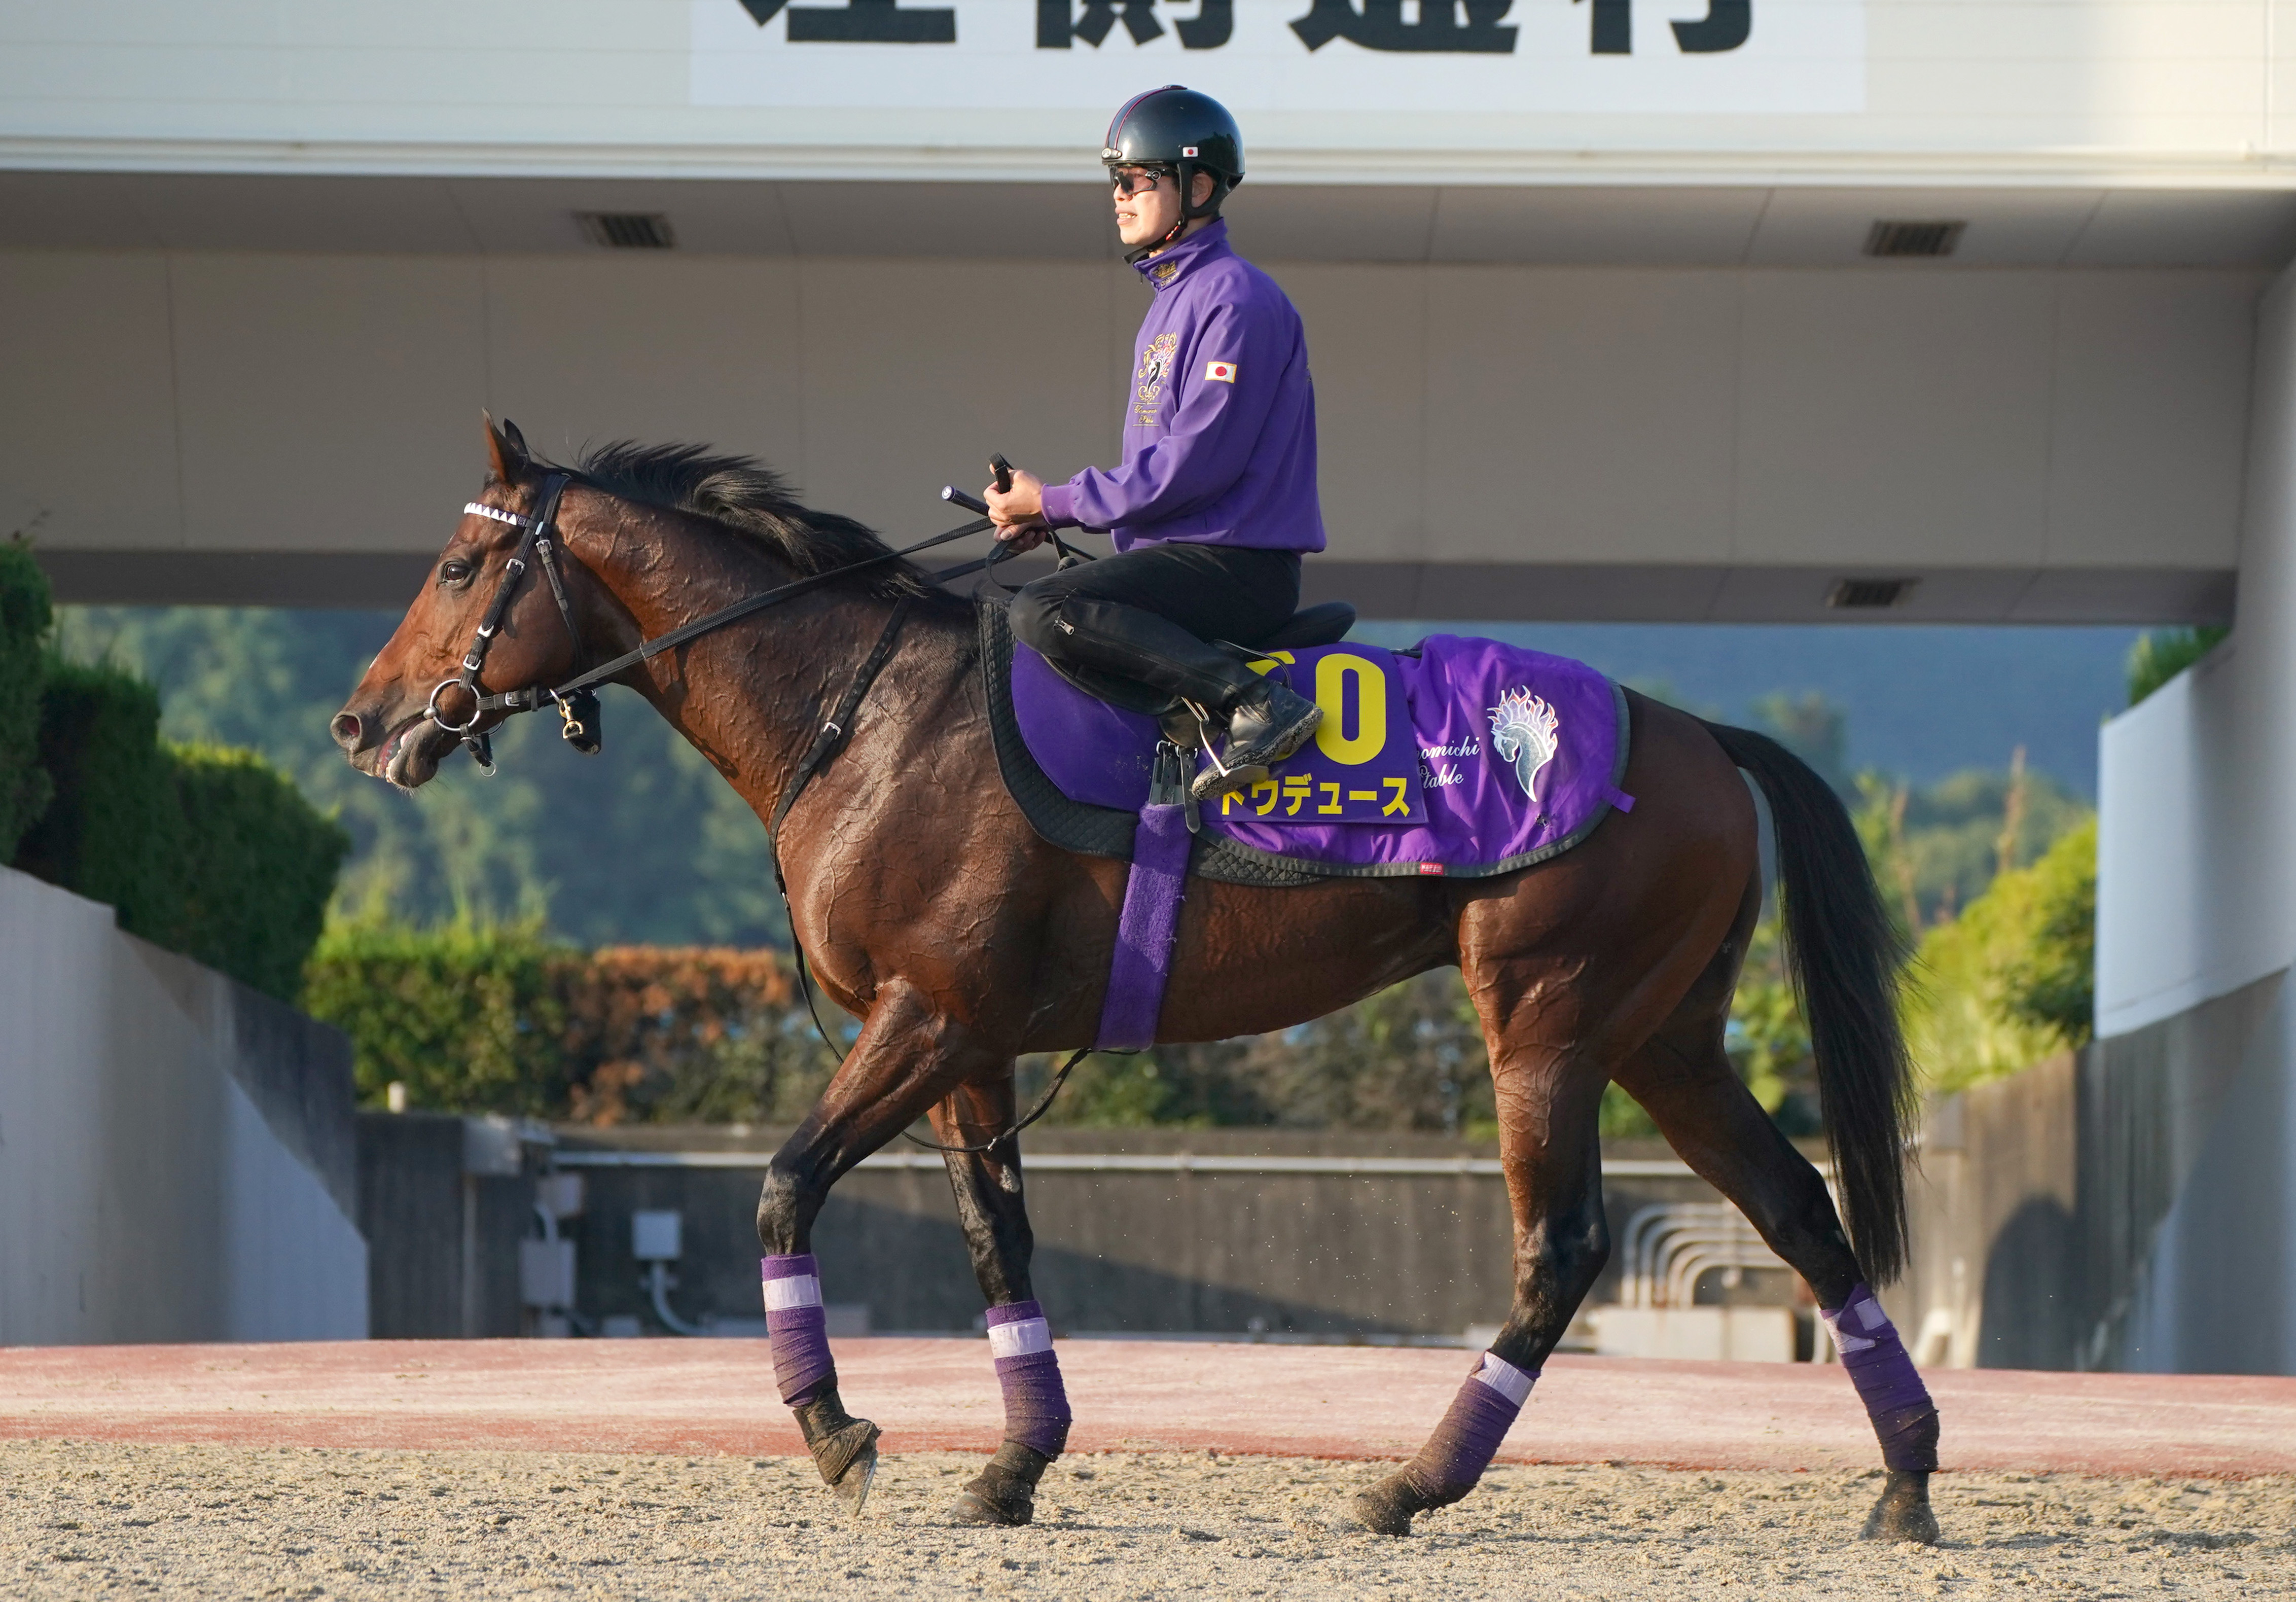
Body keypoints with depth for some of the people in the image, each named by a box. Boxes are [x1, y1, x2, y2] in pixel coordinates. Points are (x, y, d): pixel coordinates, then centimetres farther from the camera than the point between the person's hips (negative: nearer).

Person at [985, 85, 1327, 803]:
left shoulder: (1235, 300, -13)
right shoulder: (1172, 298, 21)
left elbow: (1194, 465, -20)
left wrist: (1054, 503, -13)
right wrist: (1045, 513, 7)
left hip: (1239, 566, -11)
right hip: (1187, 555, 11)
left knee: (1044, 612, -29)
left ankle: (1256, 706, -32)